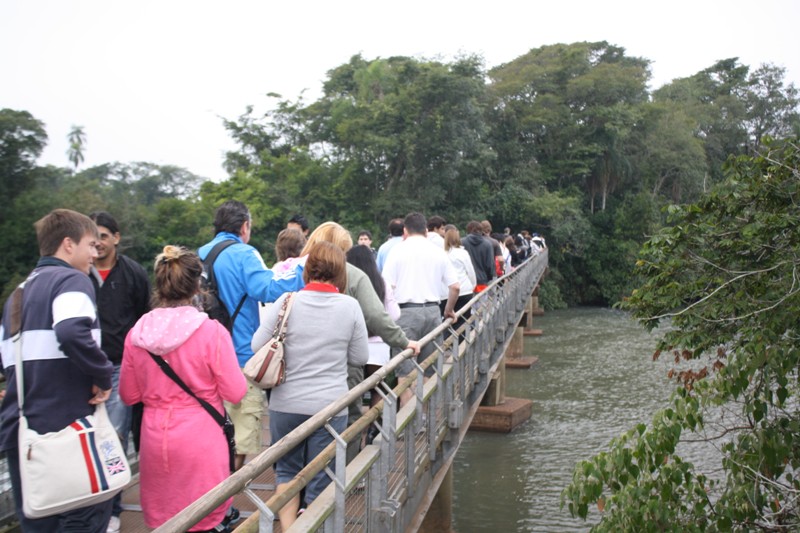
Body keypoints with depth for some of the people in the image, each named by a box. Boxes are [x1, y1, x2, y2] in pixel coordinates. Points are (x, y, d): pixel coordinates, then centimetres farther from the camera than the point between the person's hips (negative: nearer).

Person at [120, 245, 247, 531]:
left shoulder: (137, 333, -5)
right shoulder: (212, 331, -16)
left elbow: (129, 395, 5)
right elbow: (235, 392, -10)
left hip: (155, 440, 4)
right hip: (200, 441, -3)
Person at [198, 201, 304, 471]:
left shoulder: (199, 254, 10)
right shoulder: (244, 254, -13)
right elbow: (267, 288, -29)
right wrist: (302, 269, -21)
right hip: (240, 355, -8)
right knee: (242, 431, 1)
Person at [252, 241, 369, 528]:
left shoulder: (287, 302, -6)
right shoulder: (350, 305, -7)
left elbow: (257, 345, -1)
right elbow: (360, 357, 0)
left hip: (286, 404, 1)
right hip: (330, 406, -1)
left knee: (287, 470, 21)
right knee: (320, 481, 12)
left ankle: (287, 528, 16)